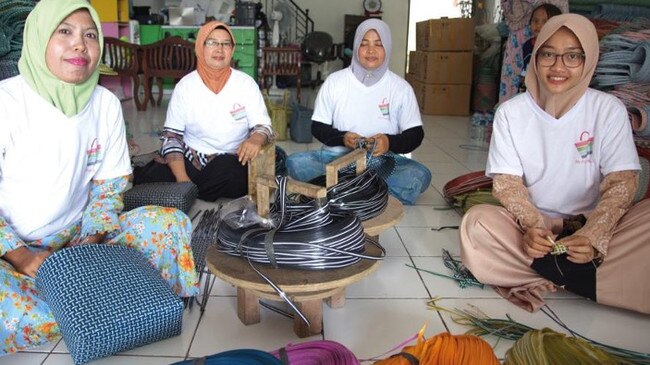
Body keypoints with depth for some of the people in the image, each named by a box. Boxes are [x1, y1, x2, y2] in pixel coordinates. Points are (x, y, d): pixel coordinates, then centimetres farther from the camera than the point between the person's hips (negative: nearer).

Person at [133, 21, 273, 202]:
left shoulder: (246, 83, -2)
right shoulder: (185, 85, -1)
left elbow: (263, 125, -3)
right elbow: (171, 136, -2)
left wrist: (255, 139, -30)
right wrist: (182, 179, -18)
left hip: (232, 163, 1)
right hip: (190, 160, 0)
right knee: (148, 180, -25)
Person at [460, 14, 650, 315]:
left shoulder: (608, 109, -3)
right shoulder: (510, 112, -2)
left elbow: (621, 182, -9)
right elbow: (507, 183, -7)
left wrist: (592, 235, -27)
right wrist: (533, 226, -27)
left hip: (592, 226, 0)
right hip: (531, 226, 0)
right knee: (477, 223, -31)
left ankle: (539, 277, -24)